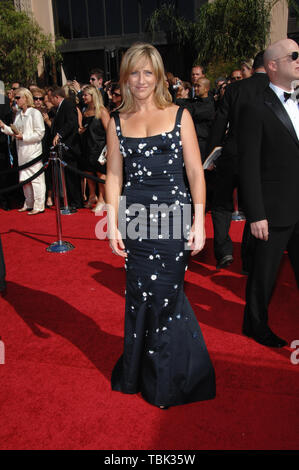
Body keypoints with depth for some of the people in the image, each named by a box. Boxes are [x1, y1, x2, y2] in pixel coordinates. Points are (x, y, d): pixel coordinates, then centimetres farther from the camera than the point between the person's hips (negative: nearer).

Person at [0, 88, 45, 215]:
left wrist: (23, 137, -16)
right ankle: (29, 204, 23)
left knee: (36, 178, -4)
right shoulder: (18, 114, 15)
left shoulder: (35, 113, -8)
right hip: (21, 151, 8)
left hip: (33, 150, -8)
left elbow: (39, 133, -13)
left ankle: (39, 206, 2)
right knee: (24, 180, 12)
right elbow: (14, 131, 16)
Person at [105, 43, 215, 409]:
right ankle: (144, 374, 30)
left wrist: (199, 221, -6)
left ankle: (169, 381, 26)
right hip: (135, 218, 2)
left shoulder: (179, 115, 5)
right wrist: (112, 224, 0)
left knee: (165, 295, 3)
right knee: (141, 297, 7)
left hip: (173, 216, -2)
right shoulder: (118, 122, 10)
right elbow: (113, 175, 8)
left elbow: (195, 172, 1)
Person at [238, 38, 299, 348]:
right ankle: (256, 325, 32)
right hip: (274, 211, -6)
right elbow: (249, 166, -14)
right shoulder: (256, 109, -10)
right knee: (264, 274, 10)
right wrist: (256, 215, -17)